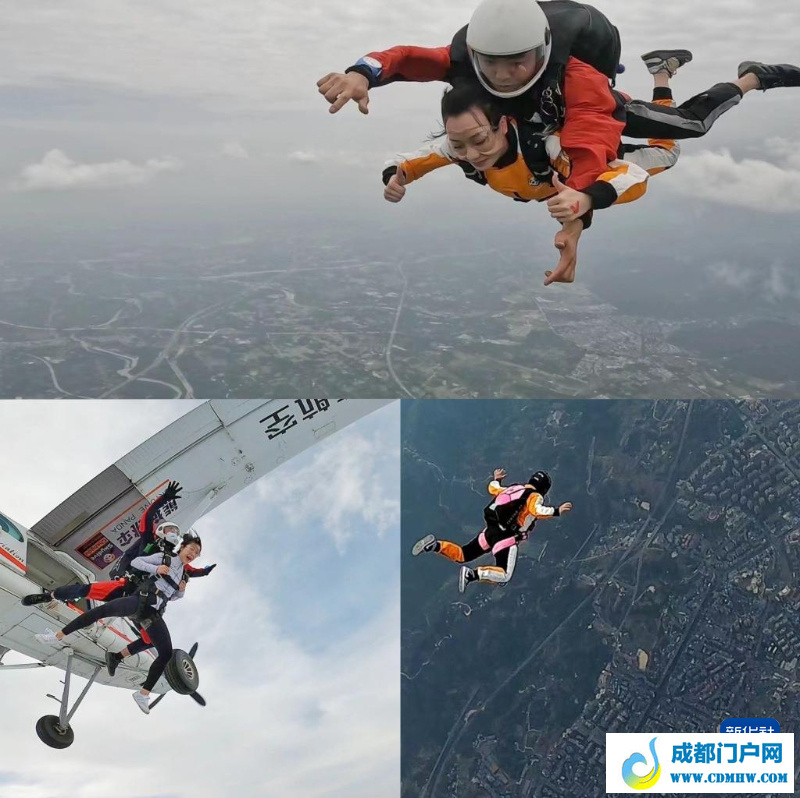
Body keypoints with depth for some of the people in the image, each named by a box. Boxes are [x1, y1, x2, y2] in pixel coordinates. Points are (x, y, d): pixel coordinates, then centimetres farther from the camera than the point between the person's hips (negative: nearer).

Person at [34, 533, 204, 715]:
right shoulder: (163, 558, 10)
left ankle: (143, 694, 3)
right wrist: (155, 569, -9)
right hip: (140, 601, -4)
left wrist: (181, 591, 11)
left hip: (154, 614, 4)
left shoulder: (184, 575, 22)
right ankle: (58, 637, -15)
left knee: (167, 653, -8)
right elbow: (135, 562, 5)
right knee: (104, 609, -25)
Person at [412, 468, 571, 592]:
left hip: (490, 531, 8)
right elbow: (536, 510, -27)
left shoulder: (513, 489, 17)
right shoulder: (535, 496, -5)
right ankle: (472, 574, -26)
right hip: (507, 537, -7)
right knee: (504, 576, -8)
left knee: (462, 556, 16)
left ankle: (436, 545, -6)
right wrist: (556, 511, -26)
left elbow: (493, 488, 30)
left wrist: (496, 479, 48)